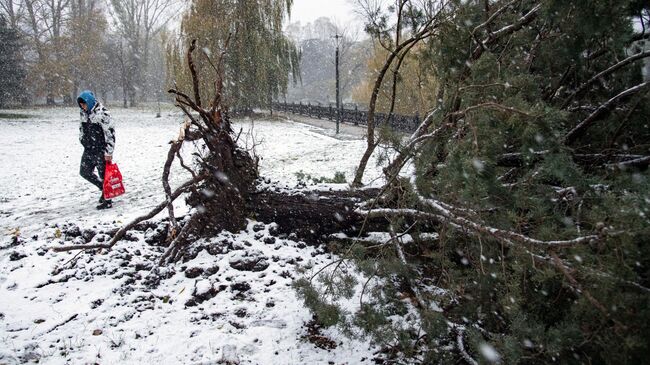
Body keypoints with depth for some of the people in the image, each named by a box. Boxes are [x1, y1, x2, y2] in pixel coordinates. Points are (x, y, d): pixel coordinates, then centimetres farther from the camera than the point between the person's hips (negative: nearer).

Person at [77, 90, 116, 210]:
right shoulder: (84, 113, 6)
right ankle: (103, 188, 31)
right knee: (84, 172, 14)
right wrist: (83, 141, 20)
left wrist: (108, 152, -19)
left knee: (104, 175, 0)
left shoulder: (102, 113, -18)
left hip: (101, 150, -8)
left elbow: (110, 133, -19)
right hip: (88, 150, 8)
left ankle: (107, 201, 13)